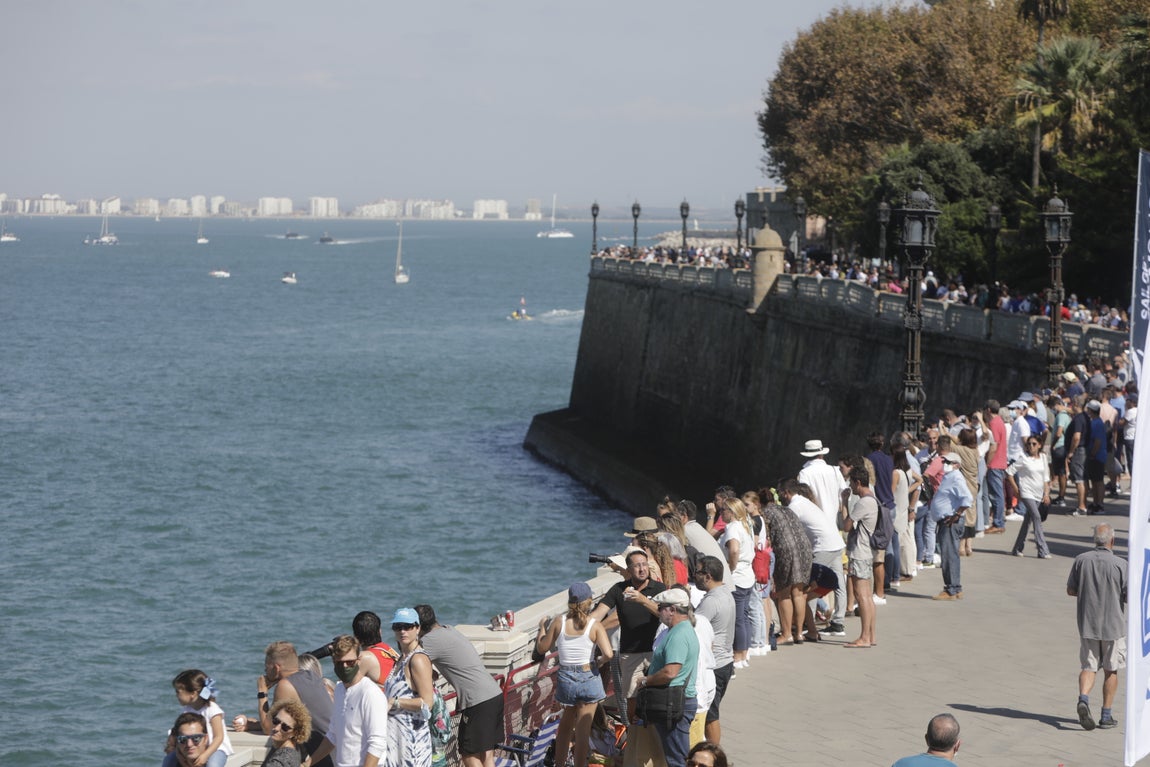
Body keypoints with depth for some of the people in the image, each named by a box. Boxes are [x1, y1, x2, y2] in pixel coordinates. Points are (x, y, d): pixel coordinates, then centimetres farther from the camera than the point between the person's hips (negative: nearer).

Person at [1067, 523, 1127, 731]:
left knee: (1089, 667, 10)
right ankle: (1106, 716, 16)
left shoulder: (1081, 560, -5)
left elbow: (1070, 590, 4)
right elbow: (1131, 597, -10)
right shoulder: (1120, 564, -13)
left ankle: (1083, 699, -17)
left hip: (1087, 623, 2)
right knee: (1111, 670, 12)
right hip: (1113, 624, -2)